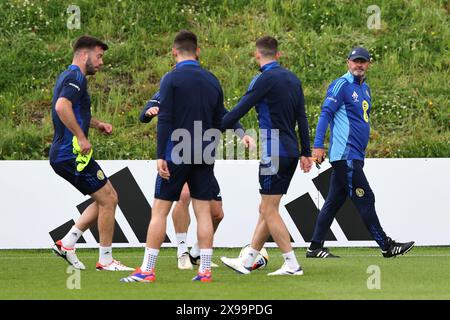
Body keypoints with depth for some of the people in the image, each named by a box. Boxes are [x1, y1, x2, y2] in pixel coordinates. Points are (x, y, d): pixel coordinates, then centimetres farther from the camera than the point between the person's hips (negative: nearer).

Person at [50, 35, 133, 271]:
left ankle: (67, 243, 10)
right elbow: (62, 106, -31)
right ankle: (105, 260, 1)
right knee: (107, 200, -4)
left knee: (108, 199, 15)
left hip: (62, 155, 10)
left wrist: (96, 124, 23)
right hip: (72, 153, -10)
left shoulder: (67, 77, 21)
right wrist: (81, 137, -27)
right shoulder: (75, 78, -13)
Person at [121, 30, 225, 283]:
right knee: (203, 211, 6)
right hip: (204, 157, 5)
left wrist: (161, 156, -13)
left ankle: (147, 270, -2)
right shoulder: (212, 80, 9)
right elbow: (219, 122, 13)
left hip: (176, 156, -4)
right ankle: (205, 270, 3)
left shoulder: (172, 79, -7)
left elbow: (165, 120, -13)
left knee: (160, 210, -1)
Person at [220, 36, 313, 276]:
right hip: (291, 152, 8)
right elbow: (302, 118, 13)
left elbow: (239, 111, -14)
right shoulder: (292, 79, 12)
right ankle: (247, 261, 17)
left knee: (269, 211, -4)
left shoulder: (265, 79, -11)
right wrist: (306, 153, 16)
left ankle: (292, 265, -7)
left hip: (273, 152, -8)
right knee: (266, 209, 12)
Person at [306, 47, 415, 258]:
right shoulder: (342, 85, -8)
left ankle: (315, 248, 11)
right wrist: (318, 146, -22)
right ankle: (386, 246, -5)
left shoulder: (365, 88, 19)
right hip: (345, 155, -9)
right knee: (365, 199, -6)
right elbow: (326, 114, -14)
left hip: (355, 156, 9)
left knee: (334, 201, 9)